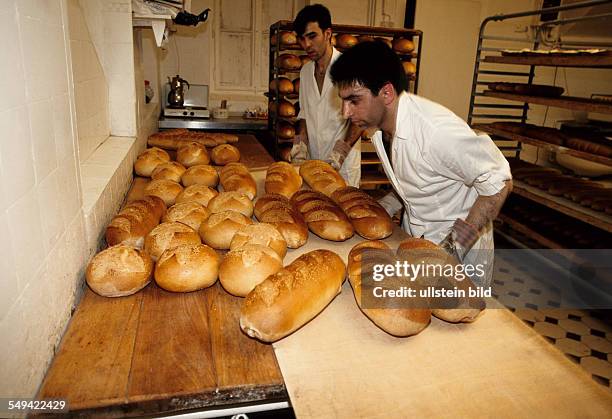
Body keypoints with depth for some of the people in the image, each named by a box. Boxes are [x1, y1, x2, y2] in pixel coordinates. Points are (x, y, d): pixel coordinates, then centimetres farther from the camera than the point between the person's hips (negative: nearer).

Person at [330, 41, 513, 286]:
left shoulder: (437, 130, -34)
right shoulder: (378, 123, -8)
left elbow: (499, 184, -24)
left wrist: (455, 244, -25)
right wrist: (385, 207, -5)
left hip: (463, 243, -7)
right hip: (413, 237, 7)